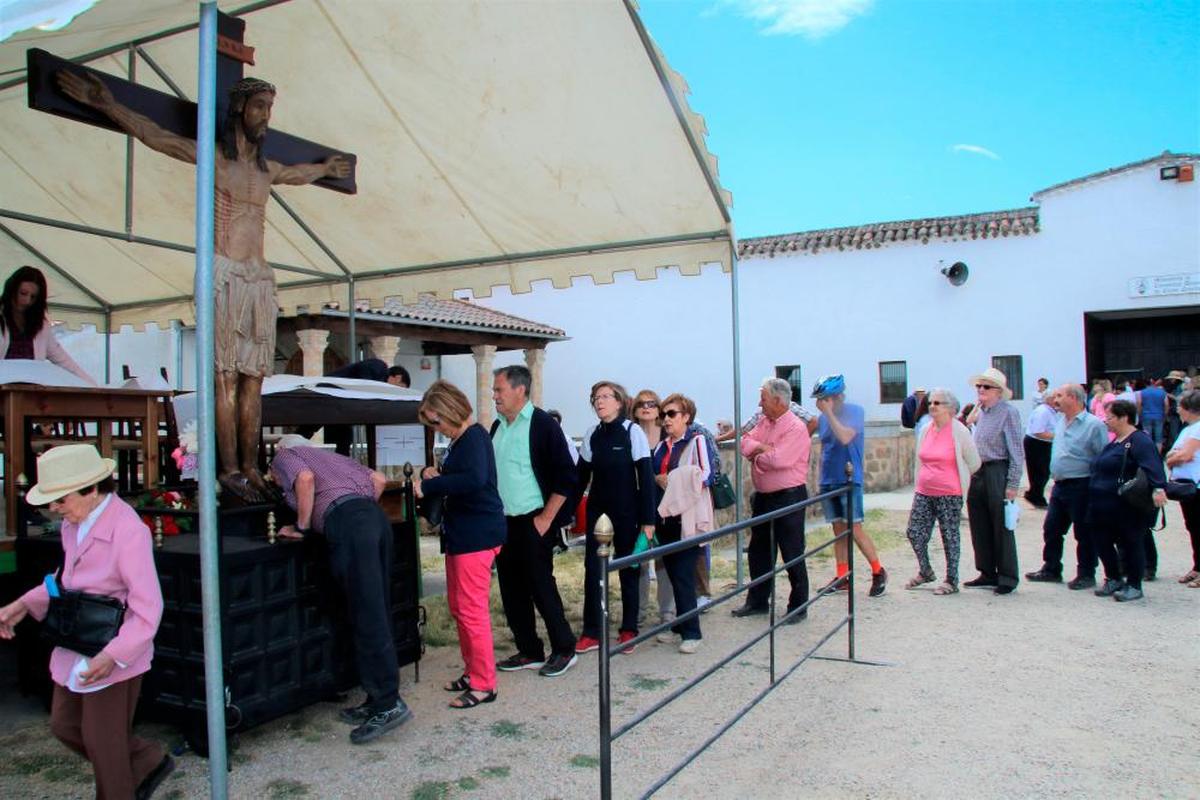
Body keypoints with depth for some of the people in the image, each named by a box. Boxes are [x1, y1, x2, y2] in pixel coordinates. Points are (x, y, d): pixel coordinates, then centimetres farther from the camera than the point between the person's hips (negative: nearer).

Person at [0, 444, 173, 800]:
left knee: (103, 743, 7)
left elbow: (148, 609, -27)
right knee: (65, 726, 21)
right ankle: (149, 763, 37)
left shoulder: (128, 530, -25)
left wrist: (112, 656, -35)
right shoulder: (74, 522, 1)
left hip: (113, 656, -9)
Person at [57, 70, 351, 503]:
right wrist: (107, 105, -13)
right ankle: (230, 470, -7)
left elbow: (300, 173, 42)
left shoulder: (266, 169, 21)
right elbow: (155, 136, -3)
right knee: (227, 378, -8)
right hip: (225, 274, -5)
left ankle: (250, 468, 2)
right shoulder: (215, 156, 5)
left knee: (253, 378, 1)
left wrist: (326, 168, 59)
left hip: (260, 277, 6)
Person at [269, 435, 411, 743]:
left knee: (368, 619, -7)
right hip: (376, 516, 7)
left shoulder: (283, 455, 18)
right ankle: (378, 701, 15)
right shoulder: (329, 456, 36)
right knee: (377, 616, 10)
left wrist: (301, 527, 4)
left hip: (347, 524, -7)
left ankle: (389, 704, -6)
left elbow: (306, 478, -6)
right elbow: (379, 479, 26)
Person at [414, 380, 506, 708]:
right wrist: (434, 473, 2)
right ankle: (473, 671, 31)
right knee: (458, 606, 18)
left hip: (478, 534, -10)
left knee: (471, 609, -4)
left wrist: (428, 486, -26)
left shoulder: (474, 437, -16)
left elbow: (475, 479, -32)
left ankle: (484, 684, 7)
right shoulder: (459, 440, 13)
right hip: (461, 532, 10)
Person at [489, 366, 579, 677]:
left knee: (540, 586, -2)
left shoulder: (543, 424, -11)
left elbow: (565, 476, -14)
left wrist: (546, 519, -15)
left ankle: (564, 649, 13)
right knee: (512, 589, 10)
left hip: (533, 522, -7)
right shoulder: (498, 427, 12)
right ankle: (529, 651, 22)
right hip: (503, 522, 7)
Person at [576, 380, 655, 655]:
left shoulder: (633, 432, -9)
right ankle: (591, 632, 11)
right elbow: (582, 475, 7)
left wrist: (648, 520, -12)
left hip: (626, 512, -3)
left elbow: (646, 477, -10)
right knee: (592, 569, 1)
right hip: (597, 510, 4)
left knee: (628, 570, 7)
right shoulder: (592, 434, 2)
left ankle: (629, 630, 20)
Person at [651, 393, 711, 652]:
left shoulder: (697, 441, -6)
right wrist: (657, 479, 2)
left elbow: (704, 475, -17)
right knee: (672, 572, 11)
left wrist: (671, 480, -12)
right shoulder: (661, 446, 17)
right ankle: (679, 624, 22)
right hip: (665, 516, 7)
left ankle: (691, 631, 2)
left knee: (683, 574, -7)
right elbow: (650, 474, 23)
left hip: (687, 517, -7)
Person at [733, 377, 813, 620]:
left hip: (789, 498, -9)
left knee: (792, 555, 2)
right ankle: (757, 601, 29)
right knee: (758, 552, 16)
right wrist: (763, 448, -15)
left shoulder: (796, 428, -17)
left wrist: (756, 455, -9)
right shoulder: (764, 423, 10)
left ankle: (799, 607, 14)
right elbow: (746, 443, 2)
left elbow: (777, 459, -26)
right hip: (763, 497, 9)